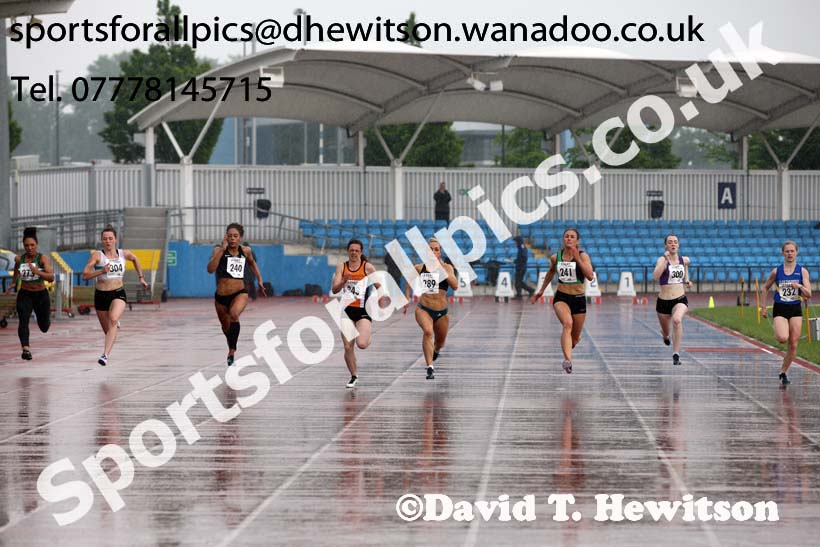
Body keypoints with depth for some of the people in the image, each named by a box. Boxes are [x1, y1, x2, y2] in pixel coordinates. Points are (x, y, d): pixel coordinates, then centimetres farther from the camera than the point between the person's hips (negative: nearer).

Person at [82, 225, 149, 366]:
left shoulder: (124, 254, 1)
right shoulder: (97, 255, -8)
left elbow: (135, 259, 26)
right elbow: (85, 275, -15)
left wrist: (141, 277, 26)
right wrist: (101, 271, -28)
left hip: (118, 294, 0)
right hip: (101, 295, 0)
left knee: (113, 320, -30)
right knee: (107, 330, 14)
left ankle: (105, 355, -36)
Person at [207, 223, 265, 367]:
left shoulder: (246, 251, 1)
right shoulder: (219, 250, -7)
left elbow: (252, 263, 25)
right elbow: (210, 269, -23)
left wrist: (259, 280, 19)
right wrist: (222, 249, -24)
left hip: (240, 293, -1)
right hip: (221, 295, 1)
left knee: (234, 314, -34)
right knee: (226, 328, 19)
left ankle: (232, 351, -28)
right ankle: (232, 347, 51)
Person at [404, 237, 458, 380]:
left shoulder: (447, 267, -3)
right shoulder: (419, 268, 1)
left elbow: (455, 285, -20)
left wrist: (442, 269, -24)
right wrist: (407, 298, 11)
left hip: (441, 312, 2)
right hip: (423, 309, -1)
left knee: (440, 344, 17)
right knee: (428, 331, -32)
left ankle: (435, 351, 57)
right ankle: (430, 368, -36)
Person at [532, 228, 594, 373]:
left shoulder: (583, 256, -8)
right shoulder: (555, 257, 1)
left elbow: (590, 276, -24)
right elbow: (551, 272, 23)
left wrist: (577, 259, -29)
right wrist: (541, 290, 28)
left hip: (578, 299, 0)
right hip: (561, 297, 0)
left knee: (575, 339, 12)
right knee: (567, 323, -32)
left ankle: (568, 345, 51)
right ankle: (568, 360, -45)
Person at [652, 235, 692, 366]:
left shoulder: (684, 260, 3)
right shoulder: (662, 260, -10)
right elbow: (655, 277, -30)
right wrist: (666, 260, -33)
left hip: (680, 300, 1)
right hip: (663, 301, -1)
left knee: (677, 320, -33)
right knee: (666, 333, 15)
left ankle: (676, 354, -29)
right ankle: (665, 335, 57)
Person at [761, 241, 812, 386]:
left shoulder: (802, 271, 1)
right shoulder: (776, 271, 2)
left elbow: (809, 294, -4)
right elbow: (765, 288, 14)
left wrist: (800, 286, -23)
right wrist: (764, 307, 8)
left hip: (795, 310, 1)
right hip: (780, 309, -1)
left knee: (793, 344, -1)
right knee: (783, 338, -25)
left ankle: (783, 372, 14)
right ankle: (777, 334, 12)